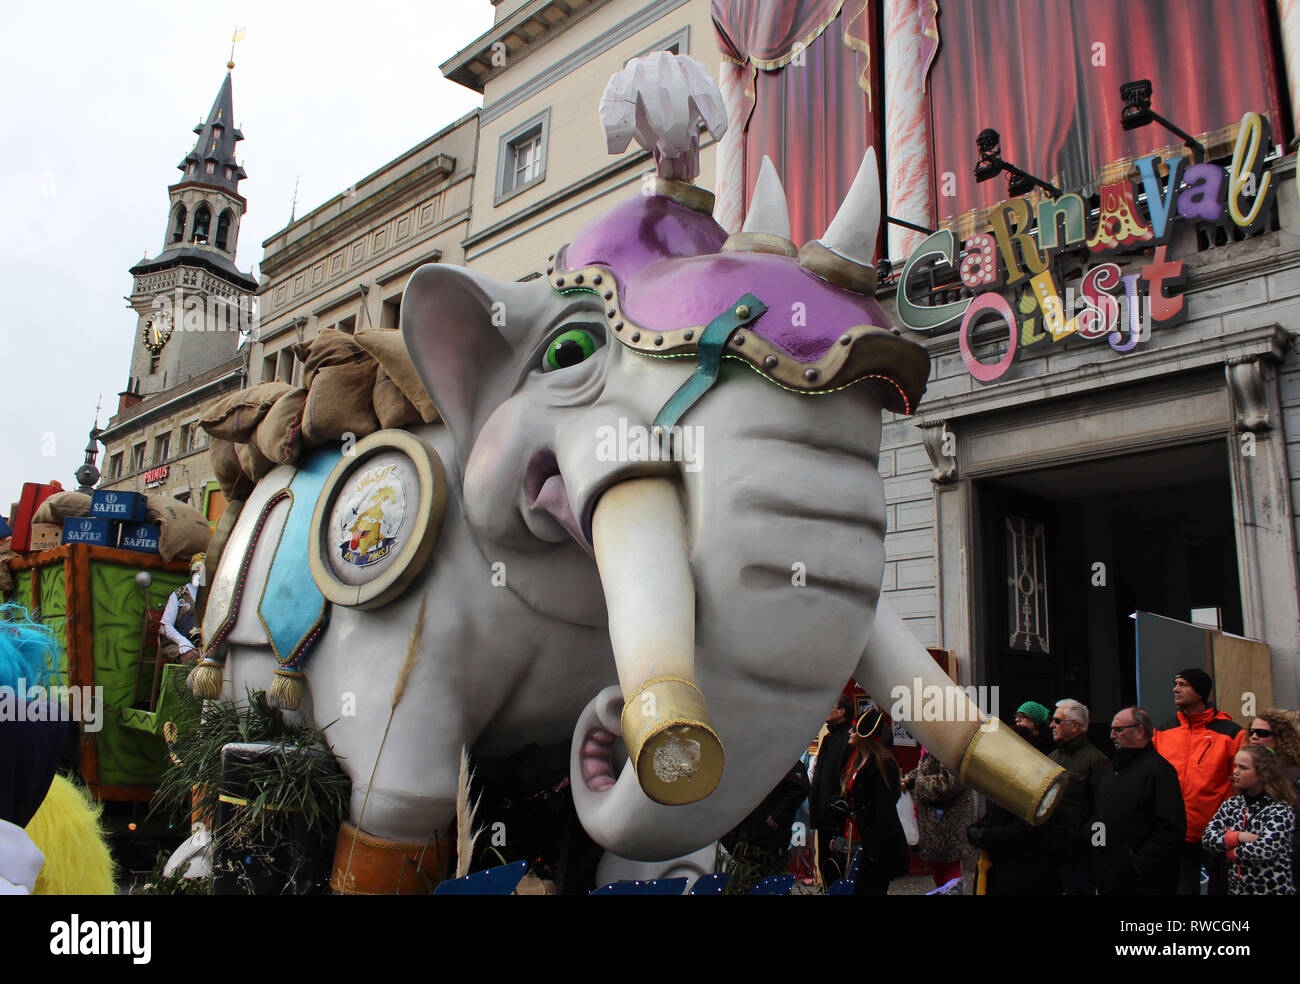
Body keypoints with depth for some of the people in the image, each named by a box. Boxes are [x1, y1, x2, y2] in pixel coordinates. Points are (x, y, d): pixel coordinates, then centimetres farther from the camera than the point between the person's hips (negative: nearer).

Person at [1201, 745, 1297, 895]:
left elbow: (1264, 850, -22)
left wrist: (1229, 851, -9)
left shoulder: (1281, 811, -10)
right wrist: (1238, 837, -18)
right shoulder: (1231, 804, 5)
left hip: (1273, 890, -4)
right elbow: (1207, 837, -5)